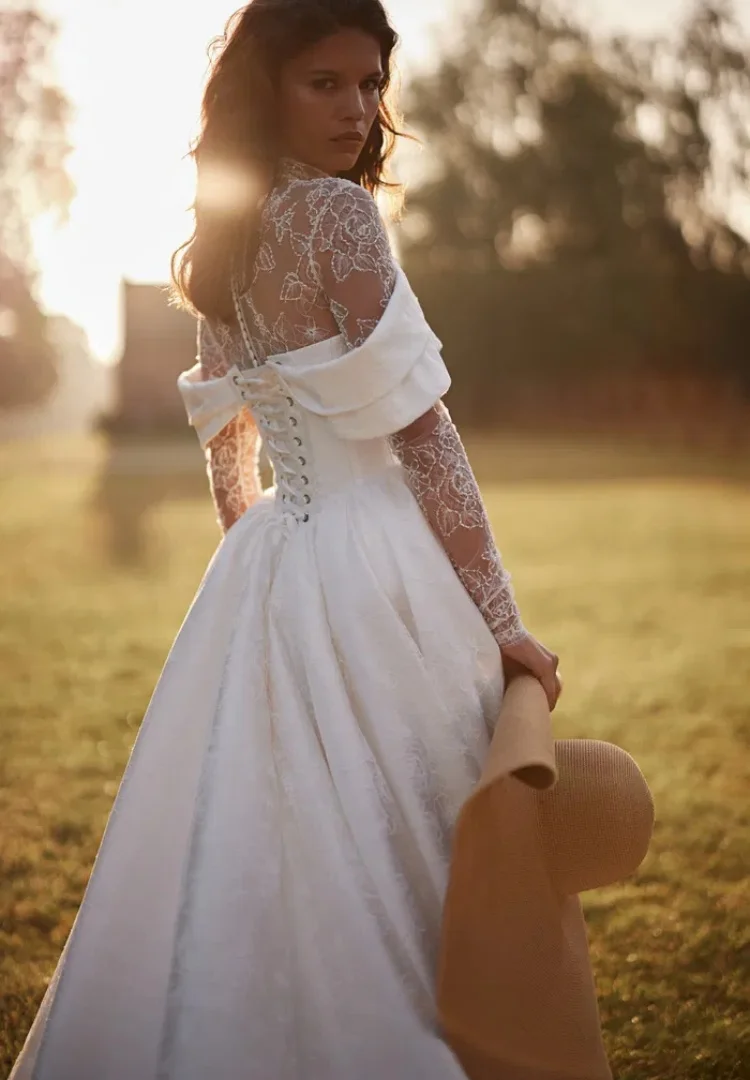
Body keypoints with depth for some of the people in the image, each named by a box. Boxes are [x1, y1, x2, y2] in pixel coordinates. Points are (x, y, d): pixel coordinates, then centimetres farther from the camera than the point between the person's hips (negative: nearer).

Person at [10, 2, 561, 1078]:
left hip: (262, 570, 8)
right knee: (373, 867, 0)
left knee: (261, 853, 16)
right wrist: (499, 617, -12)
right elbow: (422, 433, -15)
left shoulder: (226, 240, 12)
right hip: (364, 562, -8)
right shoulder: (337, 213, -13)